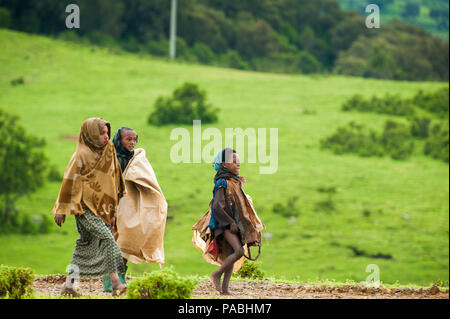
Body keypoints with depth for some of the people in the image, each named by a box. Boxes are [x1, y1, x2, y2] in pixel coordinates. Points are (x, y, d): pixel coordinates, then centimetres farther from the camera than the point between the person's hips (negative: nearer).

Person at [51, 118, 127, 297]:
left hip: (100, 207, 8)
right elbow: (70, 181, -9)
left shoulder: (106, 152, 13)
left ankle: (69, 285, 13)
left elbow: (111, 180, 22)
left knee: (85, 245, 8)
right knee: (106, 237, -19)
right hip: (85, 206, -8)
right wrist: (62, 209, -9)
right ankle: (115, 283, -24)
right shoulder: (82, 155, -10)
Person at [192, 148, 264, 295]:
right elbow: (217, 207, -18)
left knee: (231, 255, 4)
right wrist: (230, 223, -20)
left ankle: (225, 288, 3)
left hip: (234, 224, 9)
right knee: (239, 251, -22)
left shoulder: (235, 182, 16)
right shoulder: (223, 183, -11)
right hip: (224, 225, -9)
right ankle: (216, 275, -10)